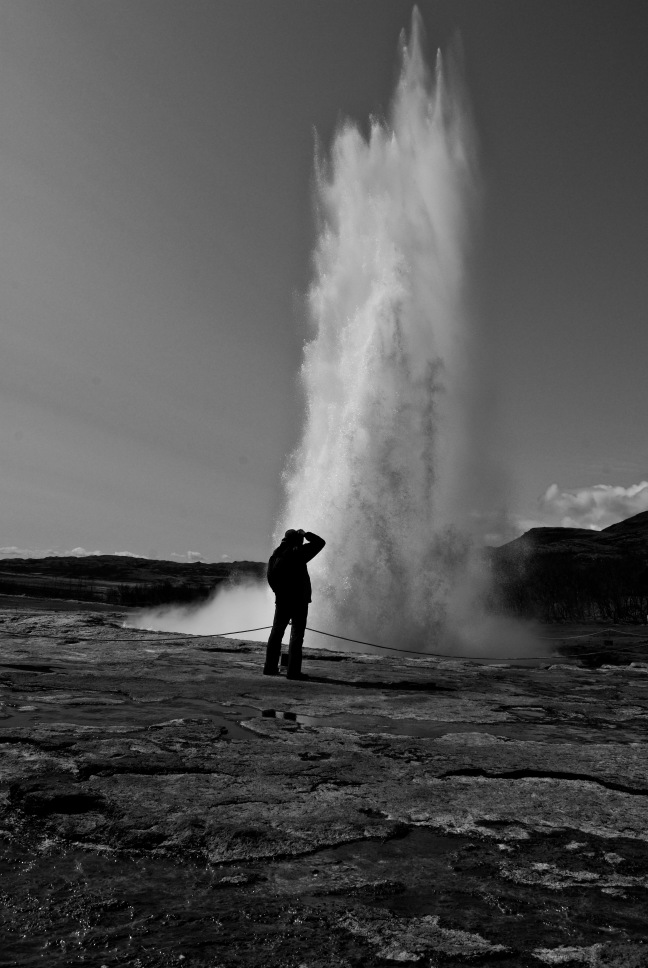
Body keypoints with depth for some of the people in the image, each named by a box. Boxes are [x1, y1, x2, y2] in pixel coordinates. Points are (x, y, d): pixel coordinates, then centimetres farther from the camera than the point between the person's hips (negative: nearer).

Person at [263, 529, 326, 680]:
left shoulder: (275, 555, 6)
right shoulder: (298, 554, -12)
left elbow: (271, 578, 9)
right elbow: (320, 542, -6)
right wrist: (305, 534, 6)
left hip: (281, 600, 6)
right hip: (299, 601, -6)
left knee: (276, 634, 14)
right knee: (297, 636, -1)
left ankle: (270, 667, 18)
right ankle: (293, 671, -3)